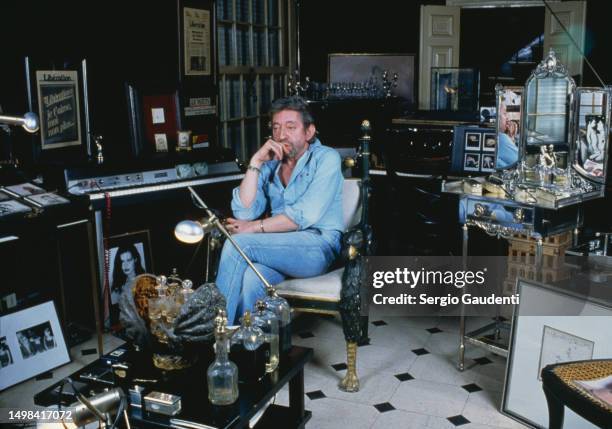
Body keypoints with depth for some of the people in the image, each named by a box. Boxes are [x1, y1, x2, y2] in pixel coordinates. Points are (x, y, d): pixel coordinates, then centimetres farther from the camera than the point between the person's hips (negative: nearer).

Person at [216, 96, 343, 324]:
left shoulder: (326, 158, 3)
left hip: (318, 247, -4)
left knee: (237, 245, -26)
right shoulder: (270, 164, 18)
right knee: (251, 279, -33)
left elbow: (305, 215, -11)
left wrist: (255, 227, -10)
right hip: (279, 249, 4)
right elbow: (243, 213, 3)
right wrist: (255, 162, -1)